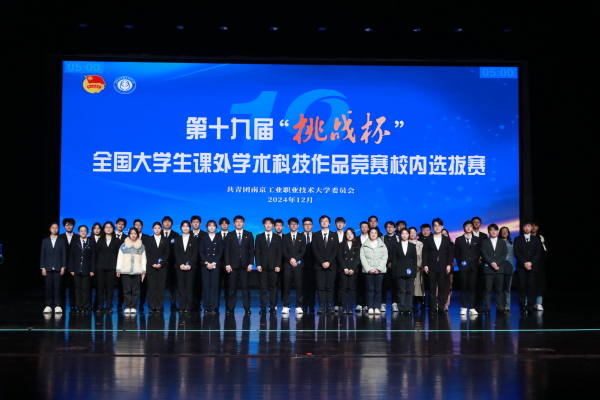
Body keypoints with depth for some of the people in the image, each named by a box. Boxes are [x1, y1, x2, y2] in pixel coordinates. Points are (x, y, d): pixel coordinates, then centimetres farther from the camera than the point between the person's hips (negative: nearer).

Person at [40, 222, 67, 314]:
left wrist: (63, 267, -3)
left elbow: (64, 254, 4)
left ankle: (57, 305, 1)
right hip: (48, 267, 1)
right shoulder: (45, 241, 10)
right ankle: (48, 305, 5)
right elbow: (42, 255, 8)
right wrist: (42, 267, 0)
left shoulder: (62, 241, 7)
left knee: (57, 287, -2)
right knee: (49, 287, 0)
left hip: (58, 267, -1)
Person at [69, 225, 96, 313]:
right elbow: (71, 257, 7)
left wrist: (92, 270, -3)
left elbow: (93, 258, 4)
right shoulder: (74, 243, 10)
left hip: (86, 270, -1)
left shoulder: (91, 243, 6)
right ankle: (78, 307, 7)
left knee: (85, 289, -3)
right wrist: (71, 269, -1)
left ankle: (84, 307, 0)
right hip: (77, 270, 1)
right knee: (78, 289, 3)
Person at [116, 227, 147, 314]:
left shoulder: (141, 246, 10)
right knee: (126, 290, -3)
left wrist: (144, 271, 2)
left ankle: (133, 307, 2)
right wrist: (118, 269, 1)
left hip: (137, 271, 0)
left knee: (135, 290, -2)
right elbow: (120, 258, 8)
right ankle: (127, 307, 0)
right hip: (125, 271, 0)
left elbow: (143, 259, 8)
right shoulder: (123, 245, 10)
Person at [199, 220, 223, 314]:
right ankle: (207, 308, 0)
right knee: (206, 285, -3)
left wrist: (214, 263, -8)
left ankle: (214, 307, -4)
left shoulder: (219, 238, 9)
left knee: (215, 285, -5)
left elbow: (220, 252, 4)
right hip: (205, 264, 0)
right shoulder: (203, 238, 10)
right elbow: (201, 252, 4)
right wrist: (207, 263, -8)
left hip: (215, 265, 0)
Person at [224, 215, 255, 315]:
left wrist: (250, 263, -4)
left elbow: (252, 250, 5)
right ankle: (231, 308, 5)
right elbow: (227, 251, 4)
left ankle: (247, 308, 1)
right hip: (233, 265, 0)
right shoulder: (230, 235, 8)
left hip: (245, 265, 0)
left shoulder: (249, 235, 8)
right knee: (232, 287, 1)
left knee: (245, 287, -1)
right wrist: (227, 264, -5)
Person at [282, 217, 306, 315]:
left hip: (299, 264, 0)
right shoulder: (285, 237, 12)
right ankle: (286, 306, 0)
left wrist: (295, 259, -9)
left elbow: (303, 251, 3)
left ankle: (299, 307, -1)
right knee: (286, 286, -3)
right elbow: (284, 251, 4)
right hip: (287, 265, 0)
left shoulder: (302, 237, 12)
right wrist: (290, 259, -12)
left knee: (299, 286, -4)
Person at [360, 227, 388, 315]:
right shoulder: (364, 245, 10)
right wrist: (369, 269, -8)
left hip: (379, 270, 1)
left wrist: (379, 268, -7)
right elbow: (362, 258, 3)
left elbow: (384, 257, 5)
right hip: (368, 270, -1)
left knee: (378, 289, -2)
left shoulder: (382, 245, 12)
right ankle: (370, 307, -3)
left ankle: (377, 307, 1)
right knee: (370, 289, -4)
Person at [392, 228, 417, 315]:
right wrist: (394, 272, -2)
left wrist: (414, 270, -1)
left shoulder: (413, 246, 12)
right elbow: (394, 260, 6)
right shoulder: (396, 247, 9)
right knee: (401, 290, -3)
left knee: (409, 290, -2)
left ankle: (408, 308, 1)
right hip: (399, 271, -1)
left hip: (410, 271, 1)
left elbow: (415, 259, 9)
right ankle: (401, 309, -1)